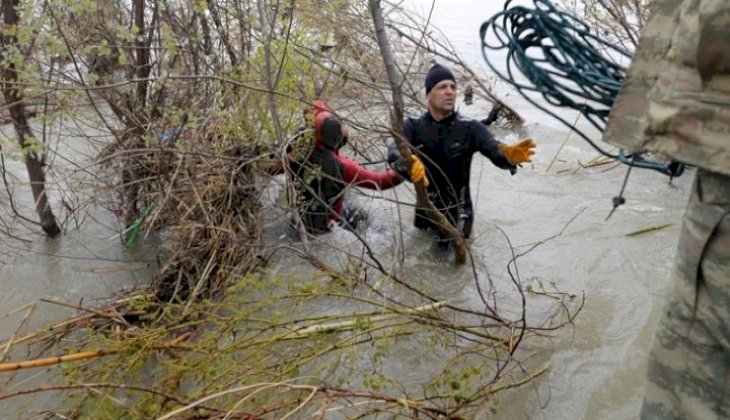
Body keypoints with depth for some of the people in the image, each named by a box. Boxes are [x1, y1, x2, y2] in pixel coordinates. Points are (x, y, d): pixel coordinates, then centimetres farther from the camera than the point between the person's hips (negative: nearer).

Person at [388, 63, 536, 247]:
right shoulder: (413, 126, -13)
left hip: (458, 211, -1)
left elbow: (496, 151, -28)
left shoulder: (470, 127, -14)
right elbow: (394, 151, -31)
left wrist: (509, 156, -53)